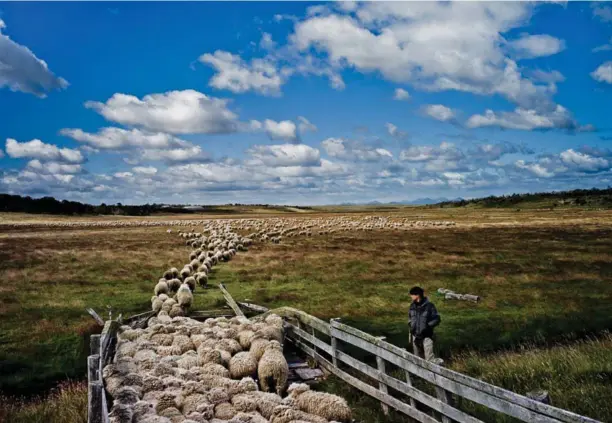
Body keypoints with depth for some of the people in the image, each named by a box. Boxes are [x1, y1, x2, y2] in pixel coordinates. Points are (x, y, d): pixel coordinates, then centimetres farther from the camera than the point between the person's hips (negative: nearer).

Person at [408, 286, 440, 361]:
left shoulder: (429, 306, -14)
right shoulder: (413, 306, 1)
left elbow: (437, 319, -9)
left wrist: (428, 326, -19)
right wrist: (411, 325, 3)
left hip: (427, 336, -5)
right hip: (416, 335, 6)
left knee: (429, 357, -11)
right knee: (418, 357, 18)